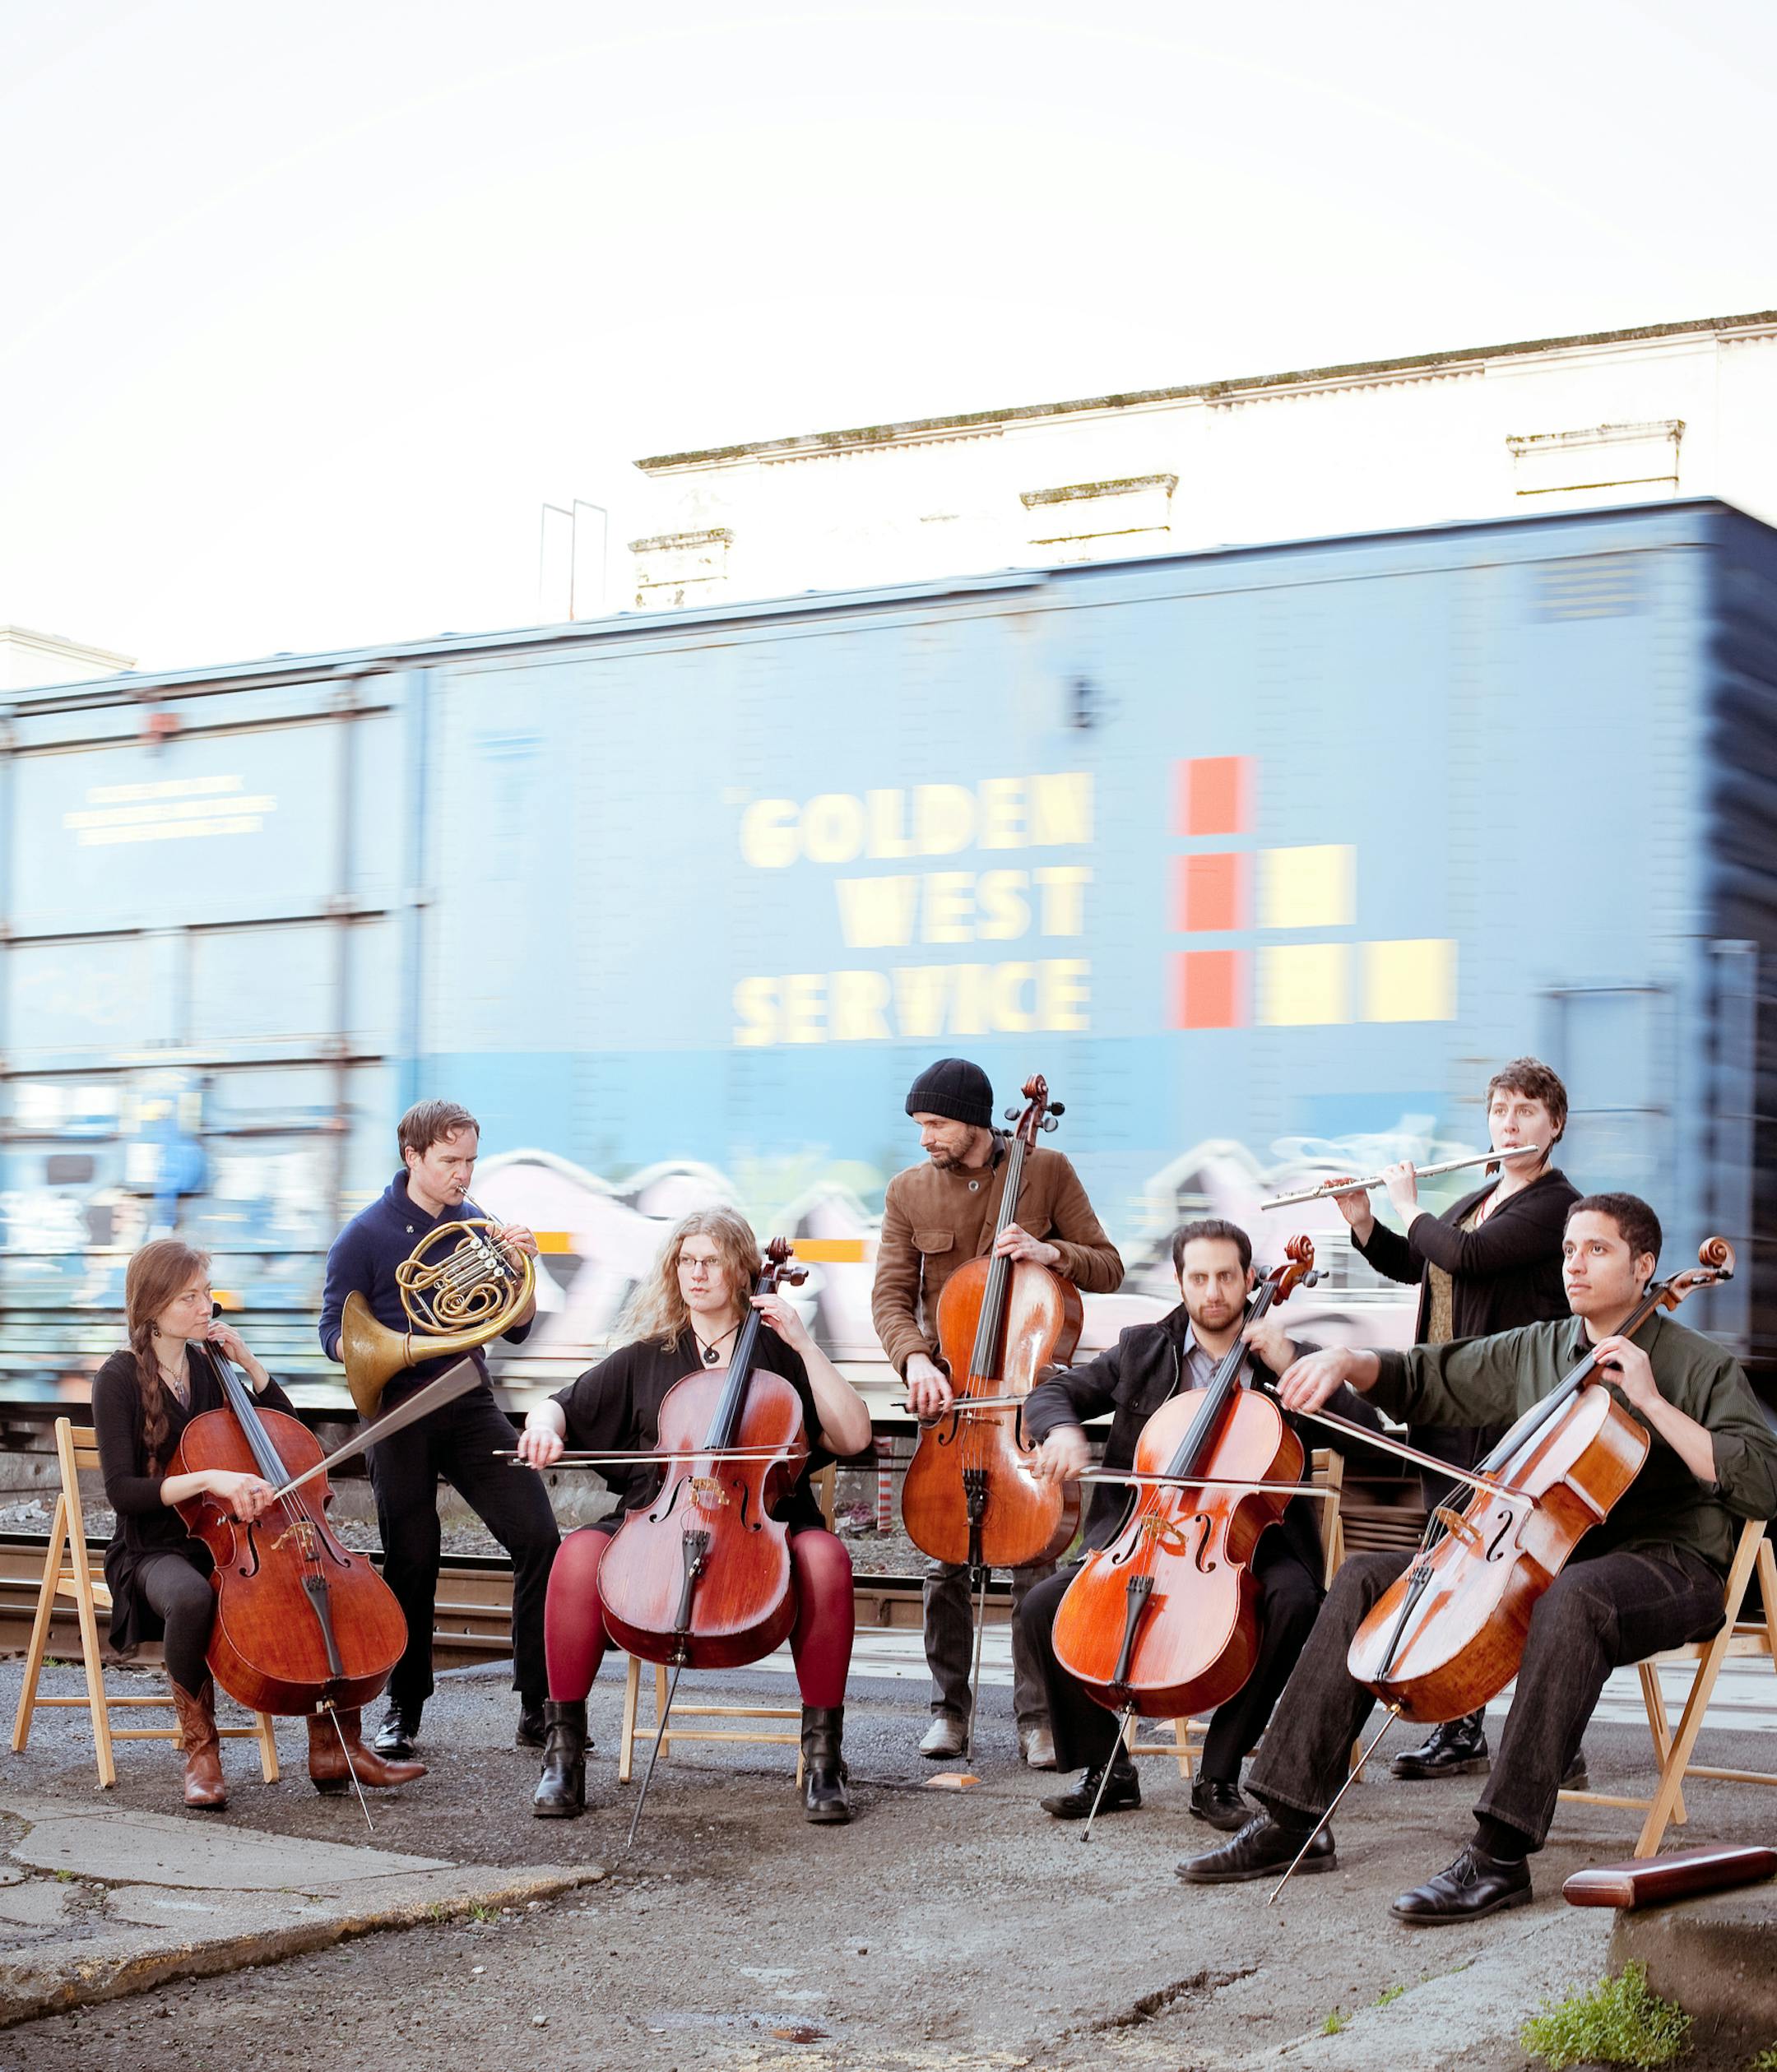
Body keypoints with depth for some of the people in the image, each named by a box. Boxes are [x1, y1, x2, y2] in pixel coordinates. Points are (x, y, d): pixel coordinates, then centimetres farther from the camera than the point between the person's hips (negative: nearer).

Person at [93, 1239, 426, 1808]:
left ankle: (335, 1748, -12)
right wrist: (208, 1478, -31)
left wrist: (251, 1366, 2)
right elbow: (122, 1490, -17)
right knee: (192, 1597, -41)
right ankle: (200, 1752, -21)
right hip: (156, 1552, -5)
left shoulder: (210, 1367, 10)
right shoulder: (119, 1379, -7)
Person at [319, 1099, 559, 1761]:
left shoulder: (476, 1224, 10)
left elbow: (516, 1328, 11)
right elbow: (335, 1332, -2)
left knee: (539, 1537, -10)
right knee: (411, 1563, 1)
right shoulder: (367, 1235, -2)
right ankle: (404, 1709, 19)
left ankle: (539, 1709, -3)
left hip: (469, 1405, 3)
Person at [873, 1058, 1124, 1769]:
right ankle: (948, 1708, 13)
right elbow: (891, 1296, -2)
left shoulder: (1047, 1171, -1)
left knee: (1034, 1557, -4)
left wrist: (1052, 1252, -19)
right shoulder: (909, 1191, 4)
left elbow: (1108, 1268, 1)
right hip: (947, 1390, 2)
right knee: (944, 1560, 1)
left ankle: (1037, 1716, 2)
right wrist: (915, 1360, -20)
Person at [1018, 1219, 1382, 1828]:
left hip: (1247, 1544, -2)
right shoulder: (1141, 1350, 12)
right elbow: (1052, 1392, 12)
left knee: (1293, 1602, -35)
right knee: (1043, 1607, -20)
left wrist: (1289, 1364, -13)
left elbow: (1366, 1428, -4)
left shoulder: (1290, 1358, 7)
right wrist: (1063, 1431, -12)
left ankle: (1218, 1776, -19)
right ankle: (1107, 1770, -2)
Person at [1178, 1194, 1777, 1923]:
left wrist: (1653, 1404, -17)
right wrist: (1349, 1362, 1)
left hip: (1666, 1566, -7)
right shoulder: (1532, 1352, 15)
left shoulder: (1700, 1366, -1)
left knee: (1573, 1599, -42)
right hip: (1538, 1557, 7)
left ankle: (1501, 1852, -44)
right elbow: (1423, 1380, 22)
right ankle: (1291, 1818, -9)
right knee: (1365, 1580, -7)